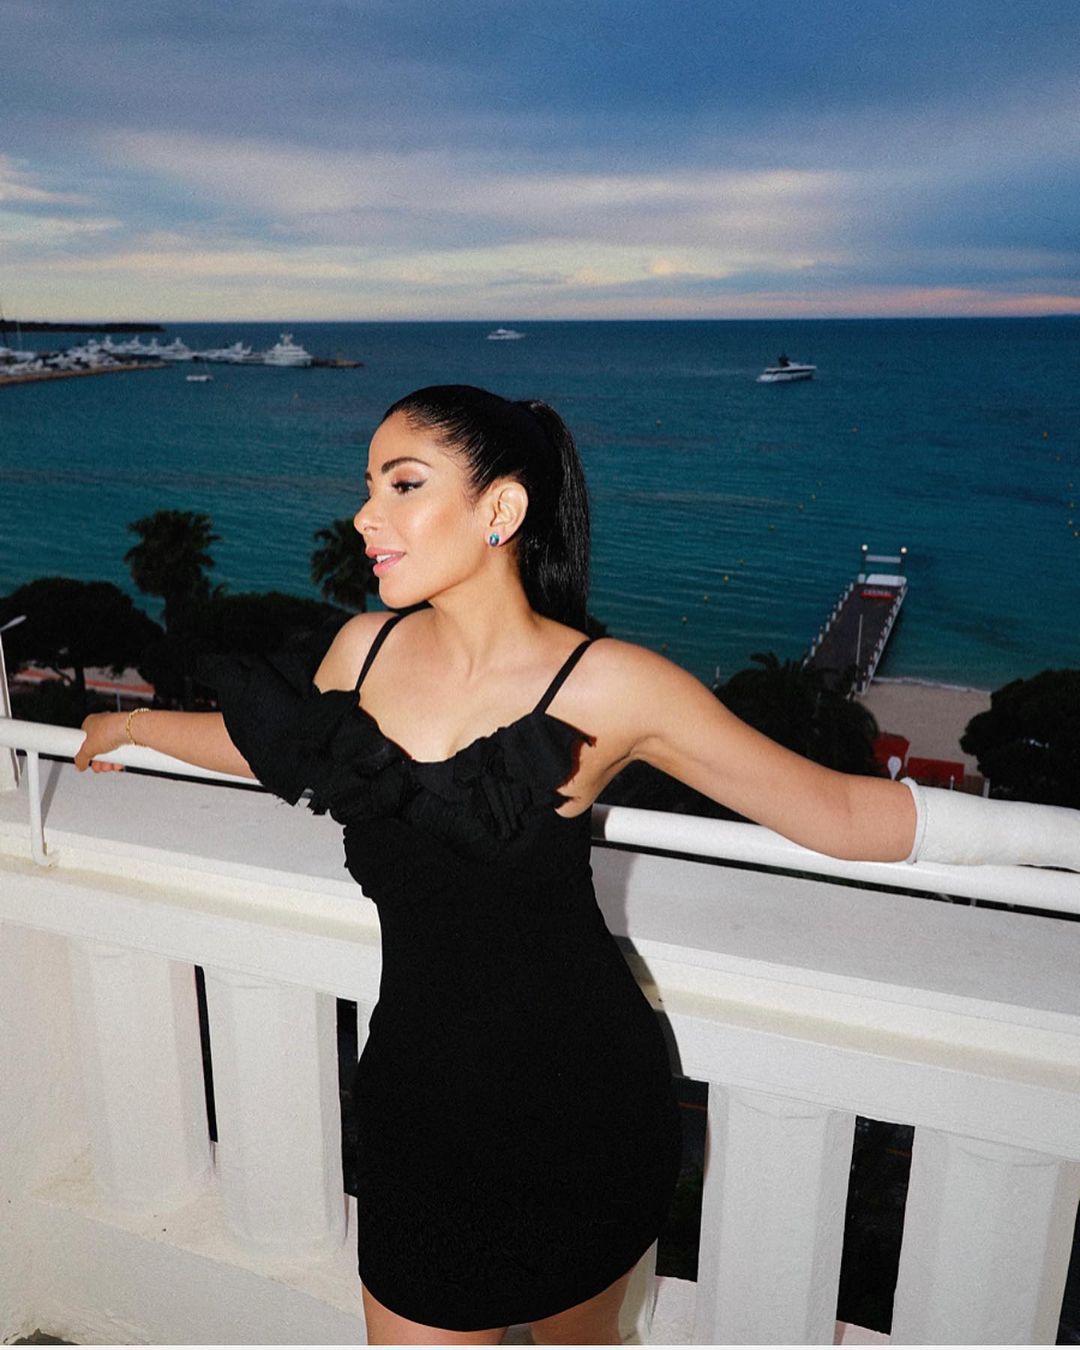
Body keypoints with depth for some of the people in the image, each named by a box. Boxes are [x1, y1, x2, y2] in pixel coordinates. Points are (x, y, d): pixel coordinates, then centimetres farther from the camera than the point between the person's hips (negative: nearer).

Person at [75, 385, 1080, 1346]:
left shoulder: (609, 687, -17)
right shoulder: (367, 647, -4)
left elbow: (843, 812, -11)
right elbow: (283, 748, 18)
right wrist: (133, 725, 30)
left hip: (580, 1099, -3)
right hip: (422, 1087, 3)